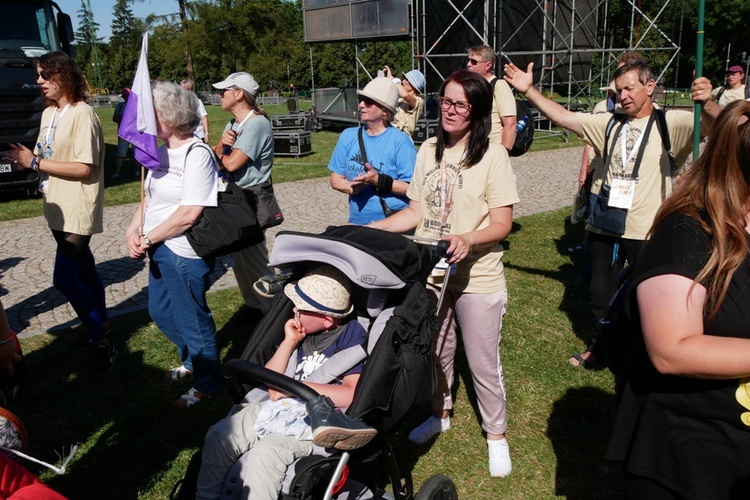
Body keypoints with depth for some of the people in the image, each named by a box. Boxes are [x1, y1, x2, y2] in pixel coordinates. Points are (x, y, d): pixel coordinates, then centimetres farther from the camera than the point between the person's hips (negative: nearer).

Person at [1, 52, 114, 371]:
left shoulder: (82, 114, -16)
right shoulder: (48, 113, 11)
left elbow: (83, 168, -22)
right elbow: (51, 157, 16)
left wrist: (35, 162, -18)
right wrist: (26, 159, -4)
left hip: (78, 210, -9)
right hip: (58, 208, 9)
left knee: (64, 278, -10)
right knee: (83, 271, 17)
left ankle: (103, 341, 3)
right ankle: (101, 328, 32)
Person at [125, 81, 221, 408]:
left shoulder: (196, 154, -19)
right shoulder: (163, 152, 10)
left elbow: (190, 213, -25)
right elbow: (150, 196, 15)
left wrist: (147, 238, -16)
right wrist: (133, 230, -1)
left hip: (185, 253, -10)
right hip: (160, 249, 10)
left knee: (193, 320, 5)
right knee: (160, 312, 23)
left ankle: (207, 384, 26)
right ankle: (192, 362, 46)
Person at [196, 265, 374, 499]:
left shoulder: (352, 335, -10)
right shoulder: (304, 331, 9)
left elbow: (354, 395, -22)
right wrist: (290, 342, -2)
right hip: (279, 406, 7)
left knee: (265, 454, -31)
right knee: (218, 436, -6)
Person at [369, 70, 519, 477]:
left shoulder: (492, 155, -11)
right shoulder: (428, 150, 5)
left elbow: (502, 224, -13)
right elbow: (416, 212, 9)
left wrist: (469, 239, -31)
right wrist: (370, 229, -1)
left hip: (477, 279, -5)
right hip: (429, 273, 5)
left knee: (483, 363, 8)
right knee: (435, 352, 21)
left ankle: (496, 434, 31)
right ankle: (439, 414, 45)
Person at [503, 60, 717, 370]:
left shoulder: (671, 123, -8)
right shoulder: (609, 125, 6)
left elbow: (717, 124, -23)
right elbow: (562, 116, 5)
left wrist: (705, 104, -46)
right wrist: (528, 90, -3)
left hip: (647, 231, -4)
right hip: (605, 227, 5)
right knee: (601, 292, 19)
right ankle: (598, 347, 39)